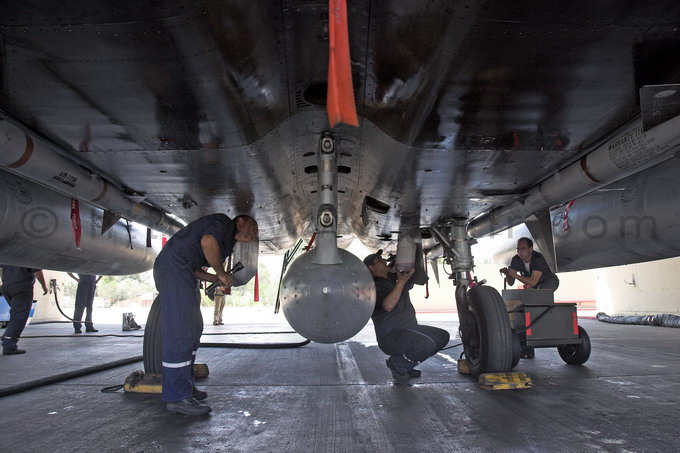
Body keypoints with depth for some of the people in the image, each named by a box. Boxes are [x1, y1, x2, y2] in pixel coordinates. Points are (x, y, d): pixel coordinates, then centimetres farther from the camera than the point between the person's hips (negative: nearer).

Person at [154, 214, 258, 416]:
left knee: (193, 330, 14)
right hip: (173, 266, -11)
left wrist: (216, 279, 6)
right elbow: (207, 241, -25)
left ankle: (185, 385, 24)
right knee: (180, 332, -11)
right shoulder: (223, 222, -3)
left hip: (184, 273, 11)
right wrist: (222, 274, -13)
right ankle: (177, 397, -7)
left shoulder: (227, 243, 22)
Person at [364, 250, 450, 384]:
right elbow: (388, 306, -31)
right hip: (390, 336, -10)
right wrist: (401, 281, -27)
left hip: (409, 329, 10)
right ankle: (396, 364, -4)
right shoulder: (375, 287, -13)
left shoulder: (393, 278, 14)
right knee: (426, 344, -31)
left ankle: (406, 366, 12)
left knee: (442, 336, 5)